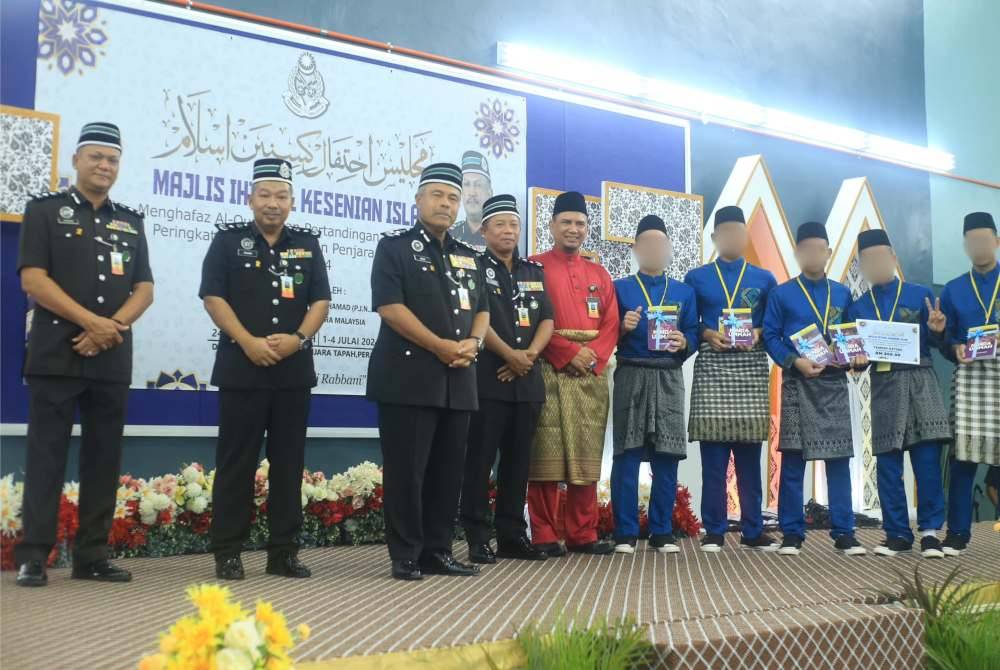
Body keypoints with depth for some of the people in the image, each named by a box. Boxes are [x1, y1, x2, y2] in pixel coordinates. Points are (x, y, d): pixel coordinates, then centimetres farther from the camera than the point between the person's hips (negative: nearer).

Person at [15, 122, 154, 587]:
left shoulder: (130, 222, 16)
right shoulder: (45, 211, 3)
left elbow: (145, 288, 10)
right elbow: (33, 279, -8)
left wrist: (115, 326, -9)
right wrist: (92, 322, -15)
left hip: (113, 358, 4)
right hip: (56, 355, -4)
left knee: (104, 459, 5)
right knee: (47, 456, -4)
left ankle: (92, 557, 12)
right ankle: (32, 557, 1)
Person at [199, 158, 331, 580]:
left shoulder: (308, 245, 12)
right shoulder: (228, 240, 4)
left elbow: (321, 301, 7)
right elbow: (213, 297, -4)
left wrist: (298, 338, -11)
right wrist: (248, 341, -16)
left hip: (294, 369, 3)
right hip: (241, 367, -3)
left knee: (288, 463, 6)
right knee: (236, 463, 0)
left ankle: (284, 552, 13)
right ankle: (227, 552, 6)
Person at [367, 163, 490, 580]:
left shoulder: (468, 257, 18)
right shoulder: (395, 247, 0)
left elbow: (482, 310, 19)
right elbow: (389, 306, -11)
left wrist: (473, 343, -4)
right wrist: (441, 346, -15)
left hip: (458, 379, 6)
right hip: (408, 376, -6)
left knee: (448, 471, 8)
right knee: (406, 470, -4)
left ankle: (438, 552, 17)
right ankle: (406, 556, 4)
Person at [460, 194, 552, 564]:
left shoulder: (534, 272, 17)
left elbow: (547, 320, 9)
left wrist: (529, 355, -7)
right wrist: (509, 355, -14)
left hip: (528, 380, 5)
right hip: (487, 378, -5)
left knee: (518, 460, 8)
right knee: (480, 460, -4)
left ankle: (513, 535, 14)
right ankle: (477, 537, 0)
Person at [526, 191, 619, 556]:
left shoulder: (599, 274, 17)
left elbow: (611, 324, 10)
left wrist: (593, 356, -9)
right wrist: (570, 353, -14)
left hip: (593, 373, 5)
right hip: (549, 371, -4)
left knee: (587, 457, 6)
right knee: (545, 455, -5)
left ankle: (583, 535, 13)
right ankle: (544, 536, 2)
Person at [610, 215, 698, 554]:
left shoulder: (684, 291, 14)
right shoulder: (620, 288, 8)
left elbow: (694, 335, 8)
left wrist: (683, 342, -12)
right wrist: (623, 328, -15)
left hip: (669, 379, 2)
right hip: (631, 377, -2)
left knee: (667, 456, 2)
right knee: (627, 455, -3)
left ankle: (662, 532, 10)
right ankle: (626, 533, 3)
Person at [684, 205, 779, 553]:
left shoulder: (763, 278, 12)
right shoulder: (697, 278, 9)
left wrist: (757, 334, -8)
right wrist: (708, 334, -10)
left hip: (751, 369, 1)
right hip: (712, 367, -1)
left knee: (749, 453, 3)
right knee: (713, 453, -3)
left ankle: (753, 530, 9)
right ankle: (714, 531, 3)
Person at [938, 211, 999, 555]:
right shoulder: (953, 290, 13)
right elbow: (945, 340, 11)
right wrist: (957, 350, -10)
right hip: (969, 377, 1)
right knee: (963, 456, -4)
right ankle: (957, 533, 2)